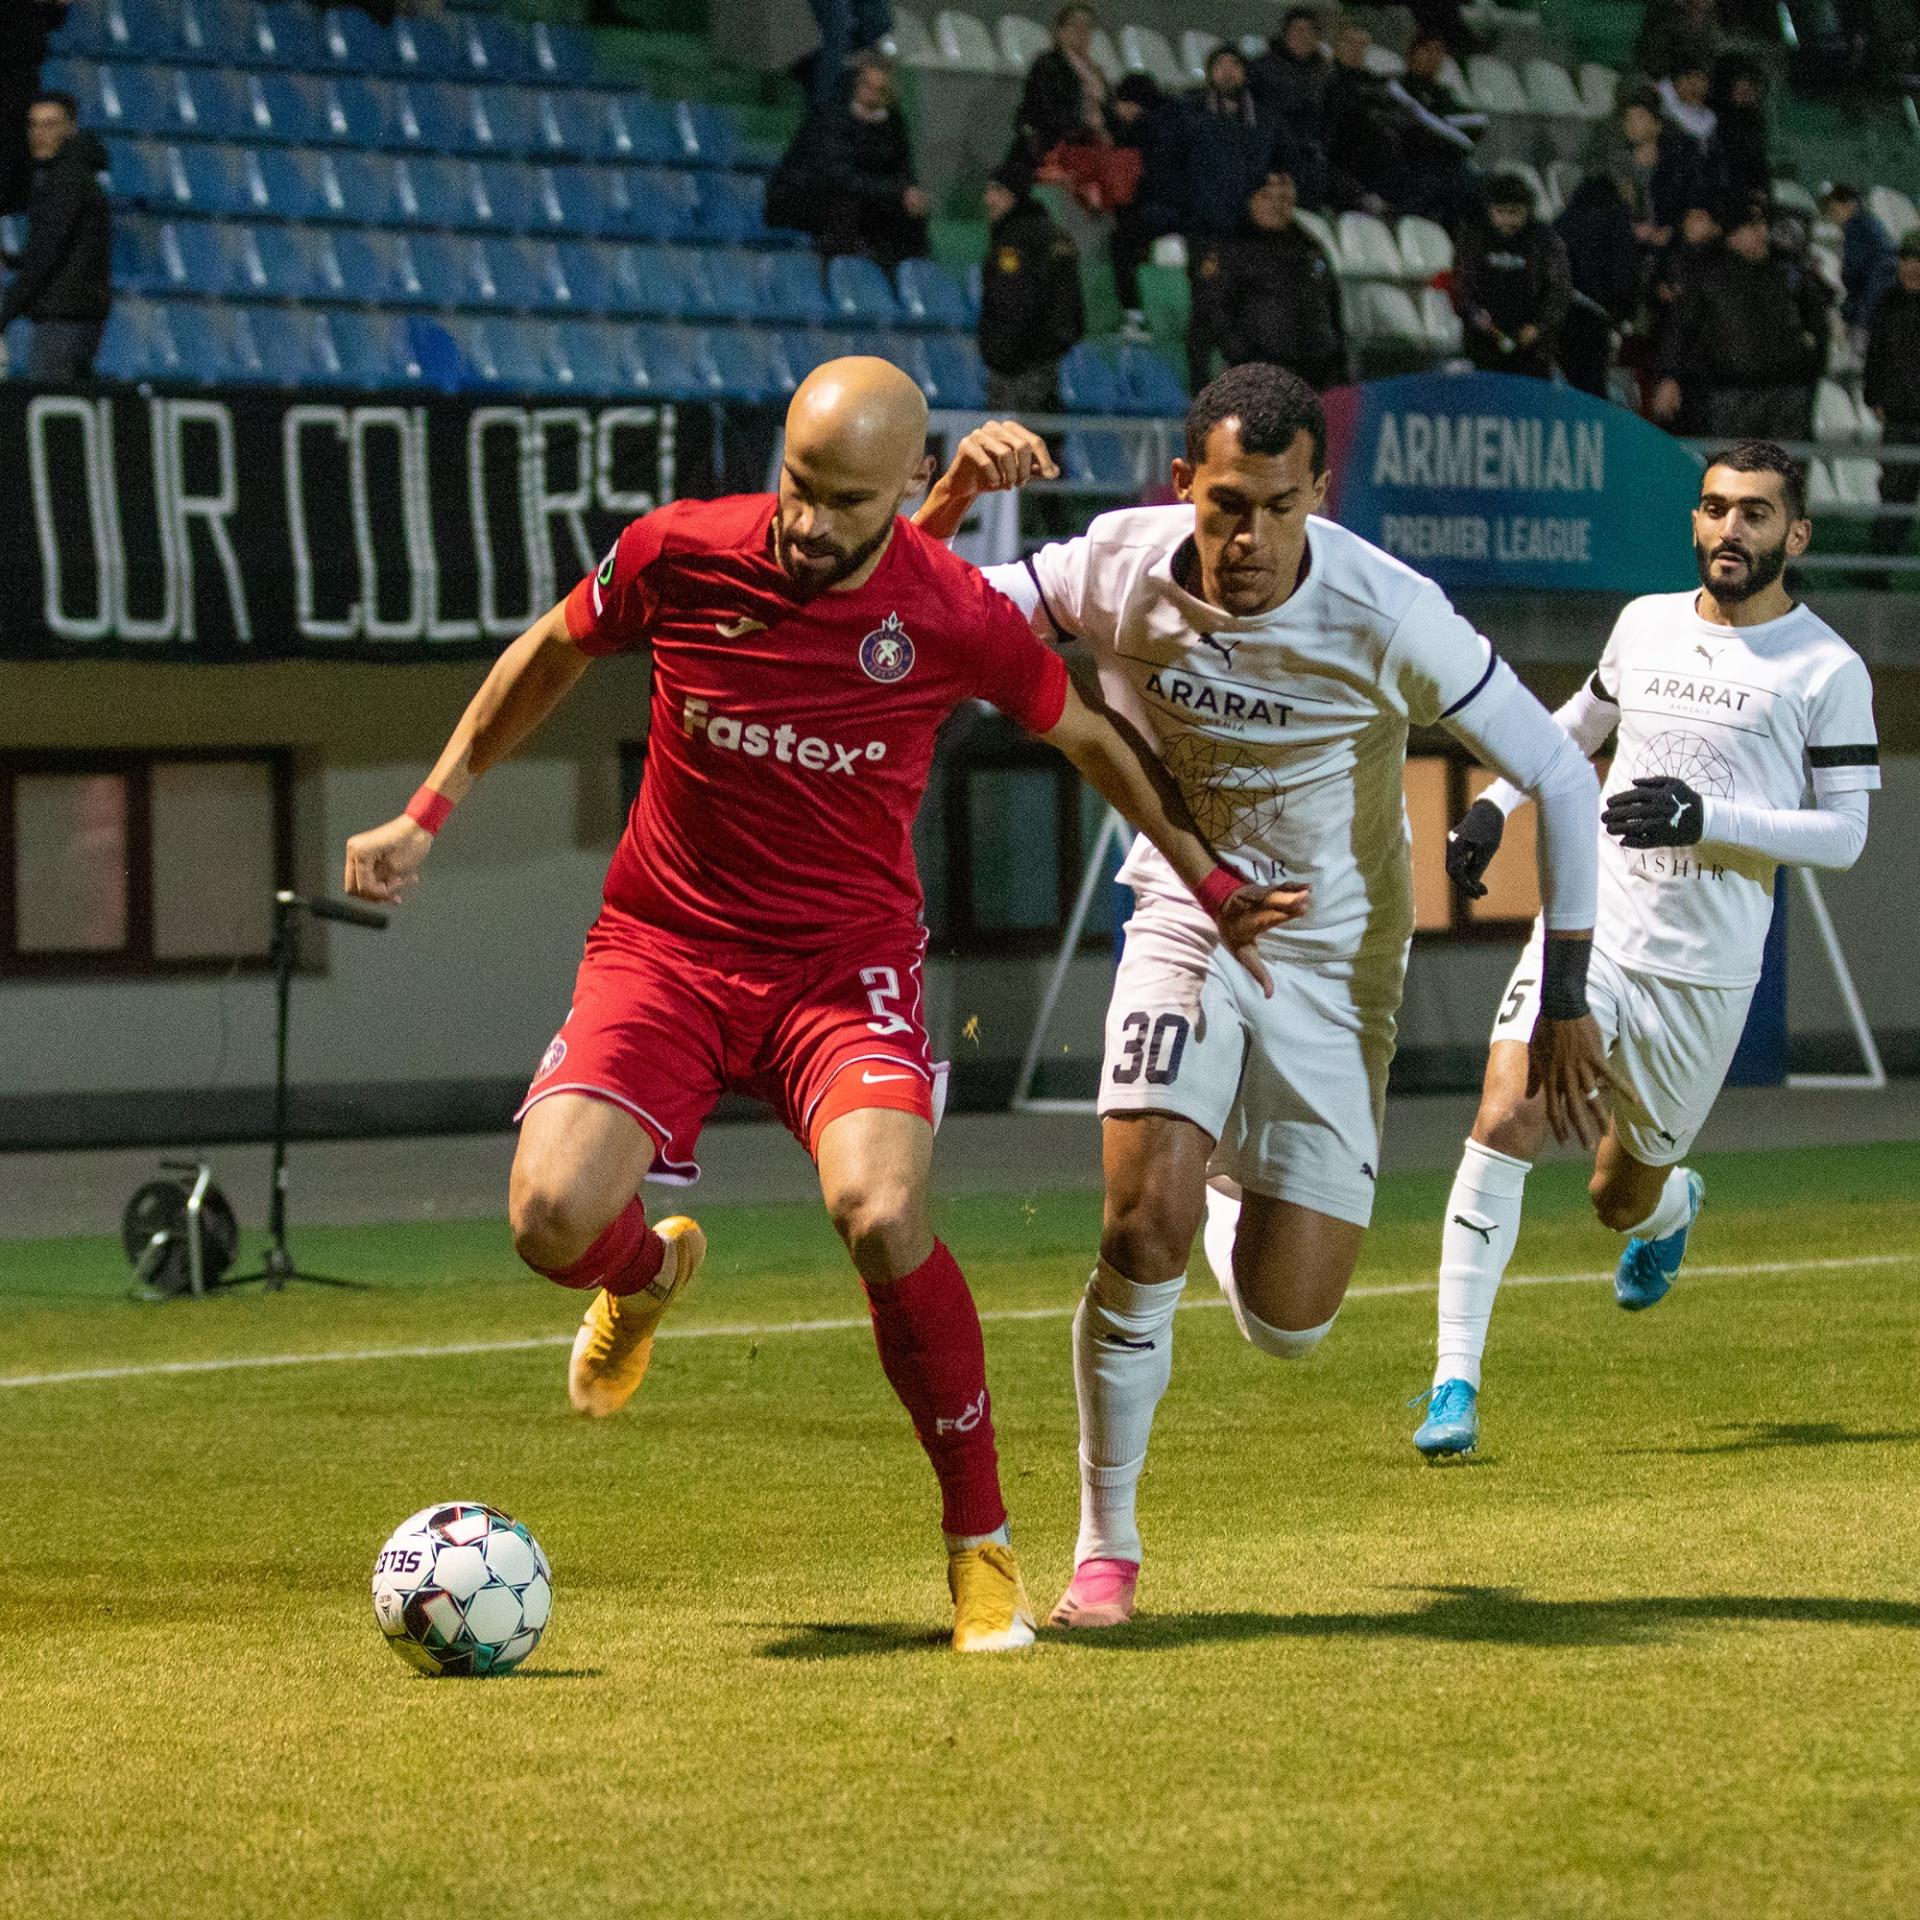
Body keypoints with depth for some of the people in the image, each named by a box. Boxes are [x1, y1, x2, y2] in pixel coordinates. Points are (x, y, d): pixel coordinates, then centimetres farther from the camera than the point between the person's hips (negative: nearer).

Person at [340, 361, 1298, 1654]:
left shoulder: (957, 617, -13)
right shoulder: (678, 556, -11)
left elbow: (1088, 736, 7)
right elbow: (549, 658, 10)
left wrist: (1211, 883, 16)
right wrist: (428, 817, 11)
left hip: (849, 963, -1)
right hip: (665, 949, 1)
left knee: (883, 1217, -29)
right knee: (554, 1219, -21)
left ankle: (982, 1541, -9)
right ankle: (651, 1273, 21)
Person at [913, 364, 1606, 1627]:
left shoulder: (1388, 618, -23)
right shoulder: (1121, 568, -15)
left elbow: (1562, 778, -12)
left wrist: (1566, 1001, -9)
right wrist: (949, 505, -24)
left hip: (1334, 963, -1)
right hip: (1185, 930, 1)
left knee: (1286, 1325, -4)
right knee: (1146, 1229, -21)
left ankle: (1261, 1226, 37)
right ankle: (1107, 1549, -1)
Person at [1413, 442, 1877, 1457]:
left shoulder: (1828, 669, -3)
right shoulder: (1646, 622, 9)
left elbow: (1843, 834, -6)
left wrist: (1708, 818, -19)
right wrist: (1496, 800, 18)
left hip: (1704, 972, -2)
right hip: (1588, 927, 2)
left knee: (1621, 1199, 9)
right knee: (1504, 1122, -20)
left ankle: (1673, 1206, 50)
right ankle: (1455, 1387, -17)